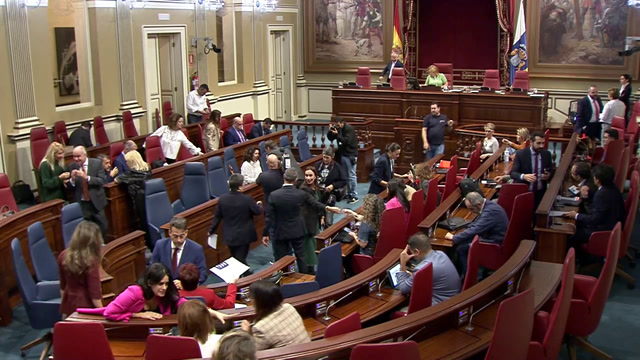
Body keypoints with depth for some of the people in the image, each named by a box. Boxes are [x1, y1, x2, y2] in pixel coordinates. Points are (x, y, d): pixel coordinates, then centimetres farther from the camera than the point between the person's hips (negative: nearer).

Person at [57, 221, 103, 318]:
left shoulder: (64, 256, -1)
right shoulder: (90, 262, -21)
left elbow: (63, 286, 11)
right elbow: (94, 292, -17)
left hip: (69, 306, 7)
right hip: (86, 308, -7)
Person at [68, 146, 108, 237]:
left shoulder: (97, 163, -3)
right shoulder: (71, 166, 1)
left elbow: (101, 181, -11)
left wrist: (86, 177, -24)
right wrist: (72, 179, -19)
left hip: (96, 202, -1)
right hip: (81, 204, 1)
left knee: (102, 229, 8)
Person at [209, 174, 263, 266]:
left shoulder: (222, 199, -11)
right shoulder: (247, 199, -21)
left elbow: (217, 217, -1)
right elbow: (258, 211, -6)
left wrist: (211, 231, 14)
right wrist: (259, 205, 17)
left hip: (229, 236, 4)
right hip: (244, 236, -4)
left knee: (235, 259, 22)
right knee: (241, 259, 4)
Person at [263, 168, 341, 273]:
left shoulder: (274, 195, -17)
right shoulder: (301, 194, -11)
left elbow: (269, 217, -14)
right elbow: (315, 204, 6)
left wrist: (265, 234, -4)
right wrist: (327, 208, 24)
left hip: (280, 233, -2)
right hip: (297, 231, 2)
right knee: (301, 258, 16)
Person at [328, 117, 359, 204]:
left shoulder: (349, 129, -14)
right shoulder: (338, 129, 7)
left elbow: (347, 141, -24)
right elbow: (330, 138, 10)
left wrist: (337, 134, -26)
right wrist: (330, 131, -7)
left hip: (350, 155, -8)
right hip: (343, 154, 8)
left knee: (351, 176, -7)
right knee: (345, 175, 12)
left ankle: (354, 196, -3)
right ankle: (349, 193, 20)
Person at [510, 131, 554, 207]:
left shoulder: (547, 154, 3)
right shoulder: (520, 154, -7)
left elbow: (551, 172, 12)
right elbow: (513, 173, -10)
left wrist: (548, 175, -12)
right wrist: (523, 176, -30)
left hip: (540, 193, 3)